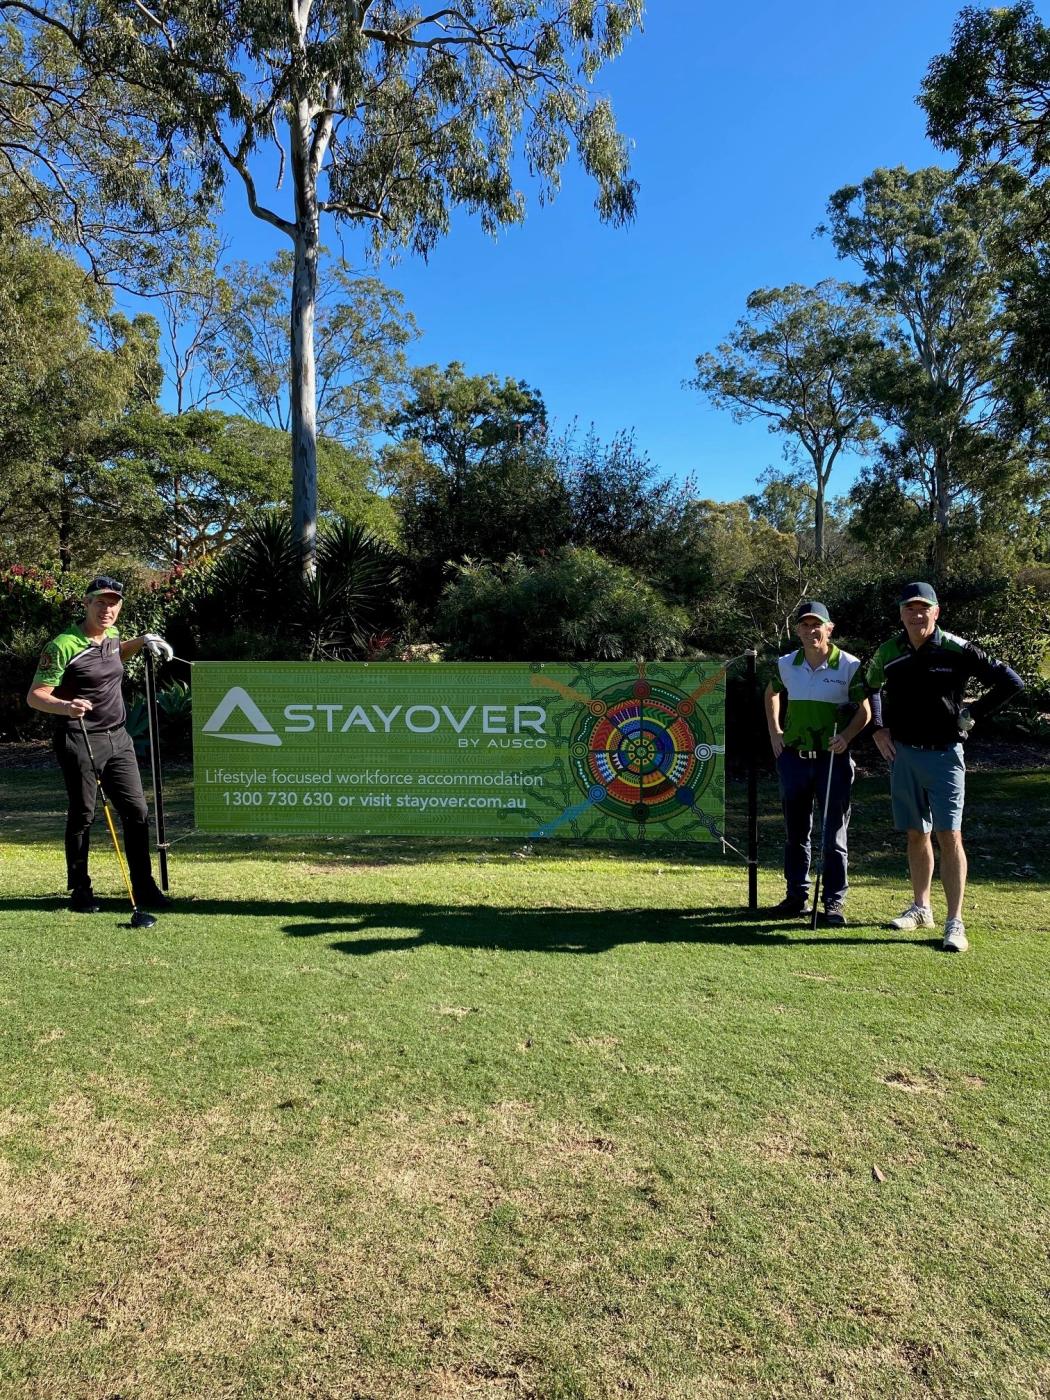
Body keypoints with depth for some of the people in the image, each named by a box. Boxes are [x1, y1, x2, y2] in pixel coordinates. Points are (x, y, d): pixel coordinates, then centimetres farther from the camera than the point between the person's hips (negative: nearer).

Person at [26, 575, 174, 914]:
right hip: (79, 742, -6)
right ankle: (80, 890, 16)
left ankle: (144, 887, 13)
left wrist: (143, 641, 17)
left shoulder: (112, 637, 8)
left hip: (118, 738, 7)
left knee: (137, 811, 4)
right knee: (82, 814, 2)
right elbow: (35, 696, -14)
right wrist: (66, 706, -35)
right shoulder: (63, 645, -13)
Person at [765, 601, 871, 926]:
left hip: (833, 759, -4)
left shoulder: (849, 665, -8)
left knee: (834, 834, 3)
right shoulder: (786, 665, 3)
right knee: (795, 831, 12)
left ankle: (834, 902, 13)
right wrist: (774, 731, 14)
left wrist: (846, 736, -20)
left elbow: (864, 710, -3)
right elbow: (772, 693, 23)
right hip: (793, 757, 4)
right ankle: (796, 895, 25)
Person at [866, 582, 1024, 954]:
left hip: (943, 755, -4)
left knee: (949, 837, -7)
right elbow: (871, 688, 21)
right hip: (902, 755, 4)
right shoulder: (888, 653, 1)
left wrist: (972, 715, -6)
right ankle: (921, 909, 27)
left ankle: (955, 923, -1)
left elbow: (1011, 682, -5)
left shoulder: (957, 651, -10)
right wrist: (878, 729, 11)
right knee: (916, 835, 13)